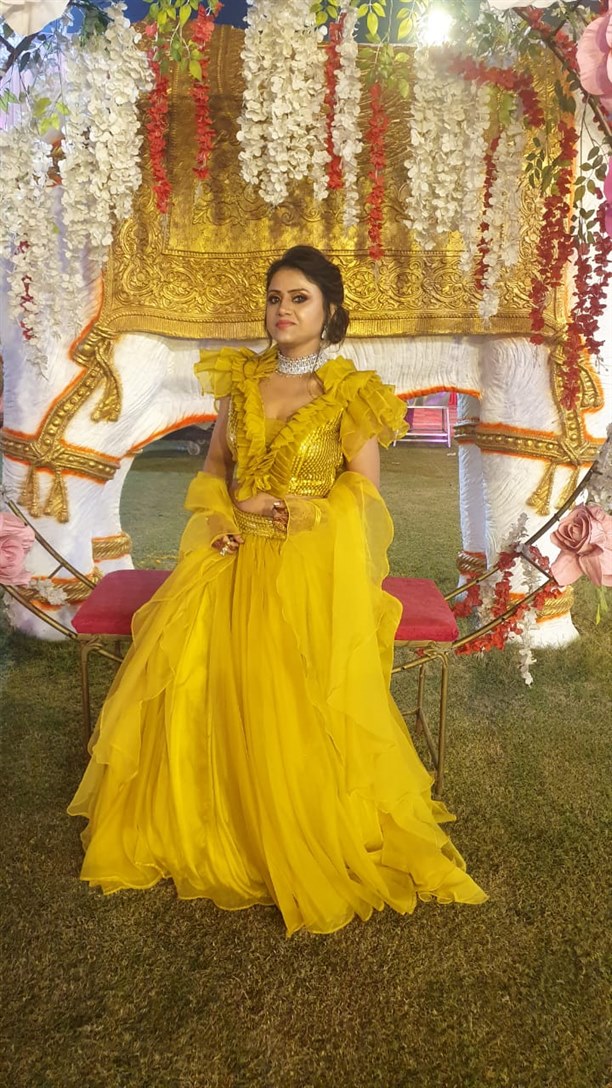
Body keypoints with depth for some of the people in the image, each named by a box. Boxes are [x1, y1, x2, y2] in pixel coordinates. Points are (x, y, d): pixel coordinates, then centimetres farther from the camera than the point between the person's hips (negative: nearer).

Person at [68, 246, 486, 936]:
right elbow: (213, 464, 13)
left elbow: (364, 492, -4)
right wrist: (219, 515, -5)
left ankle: (310, 840, 10)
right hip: (236, 556, 4)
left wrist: (285, 507, -8)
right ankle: (182, 826, 12)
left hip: (313, 565, -4)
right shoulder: (240, 379, 9)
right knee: (181, 671, -10)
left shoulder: (349, 393, -4)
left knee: (294, 701, -13)